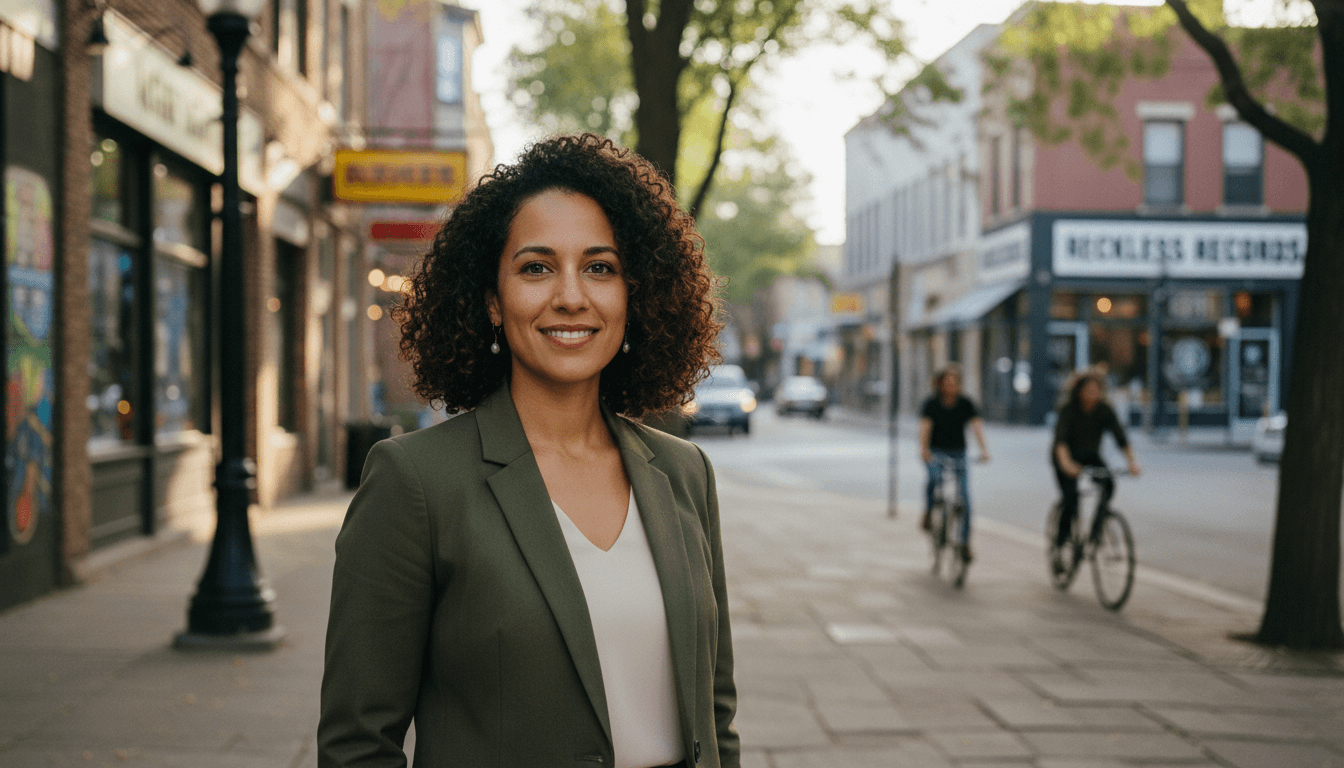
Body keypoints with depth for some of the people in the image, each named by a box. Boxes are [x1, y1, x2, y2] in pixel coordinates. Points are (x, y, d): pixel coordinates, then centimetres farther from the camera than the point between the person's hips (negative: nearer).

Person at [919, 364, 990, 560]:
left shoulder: (965, 404, -2)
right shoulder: (932, 404, -7)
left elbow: (977, 425, -14)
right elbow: (925, 425, -21)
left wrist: (984, 448, -32)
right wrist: (923, 448, -40)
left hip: (957, 453, 2)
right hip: (935, 451, -2)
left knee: (964, 497, -6)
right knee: (935, 477, -34)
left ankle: (965, 541, 4)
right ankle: (928, 514, -11)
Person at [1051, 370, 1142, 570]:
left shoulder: (1105, 410, -15)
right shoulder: (1068, 409, -24)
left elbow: (1120, 437, -20)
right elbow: (1061, 438, -36)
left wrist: (1132, 461, -36)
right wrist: (1066, 463, -54)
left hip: (1090, 455, 3)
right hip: (1067, 456, -3)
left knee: (1108, 484, -25)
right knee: (1070, 497, -21)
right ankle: (1059, 547, -8)